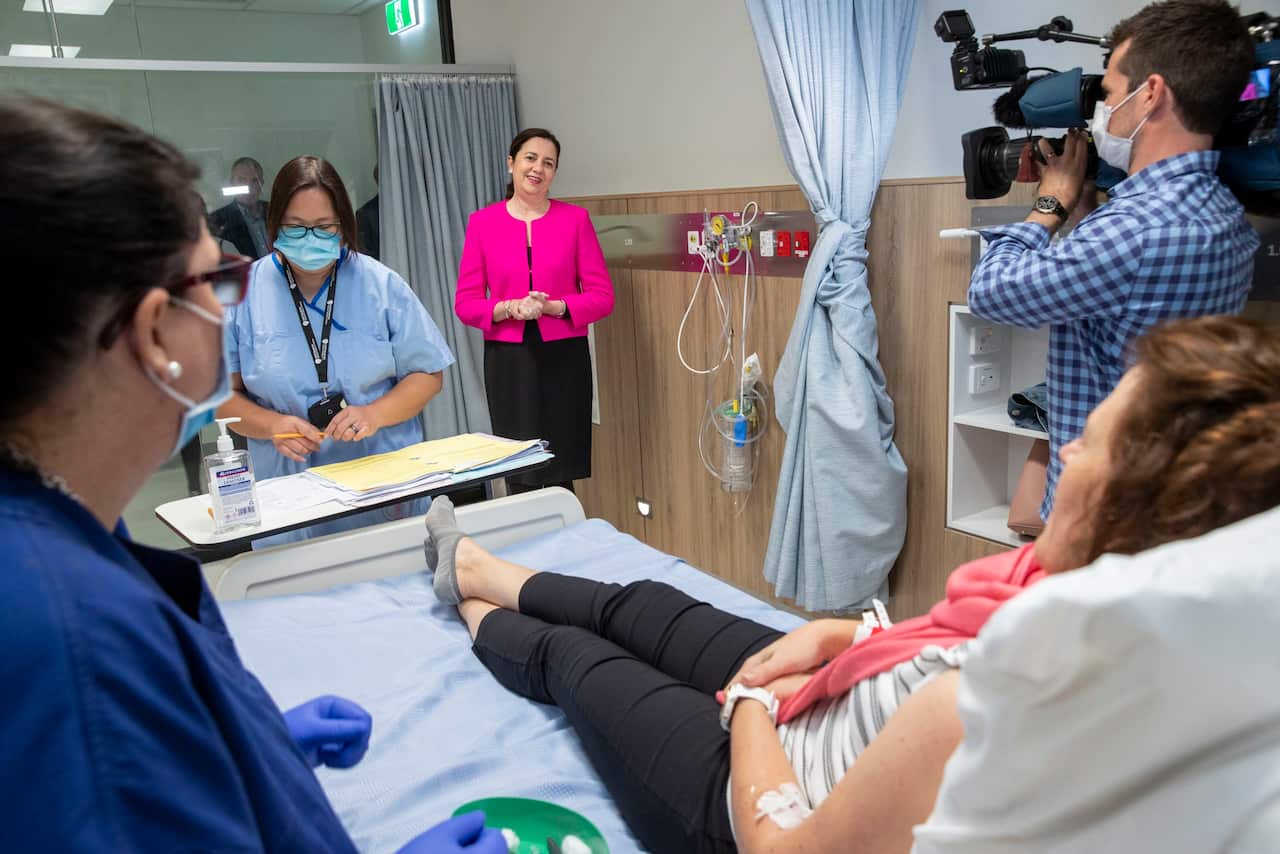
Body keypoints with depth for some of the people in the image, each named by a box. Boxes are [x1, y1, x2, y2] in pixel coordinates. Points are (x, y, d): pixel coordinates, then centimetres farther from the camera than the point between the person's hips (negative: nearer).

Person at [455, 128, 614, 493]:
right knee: (519, 480, 3)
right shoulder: (482, 223, 4)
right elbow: (465, 303, 2)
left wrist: (553, 307, -16)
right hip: (508, 358, 1)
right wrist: (509, 309, -16)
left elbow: (602, 296, 0)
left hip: (564, 357, 0)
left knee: (561, 477, 1)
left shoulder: (575, 219, 2)